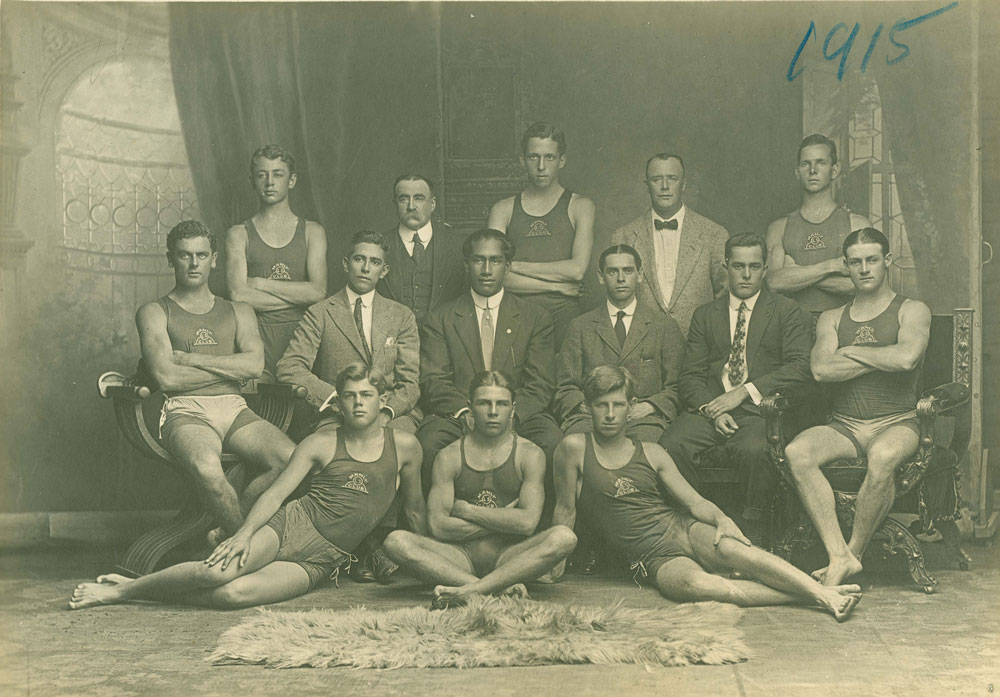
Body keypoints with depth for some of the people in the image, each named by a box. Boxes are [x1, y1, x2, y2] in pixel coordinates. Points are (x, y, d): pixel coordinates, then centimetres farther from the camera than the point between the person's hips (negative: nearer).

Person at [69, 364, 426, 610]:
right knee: (219, 571, -30)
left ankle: (141, 592, -9)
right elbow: (276, 492, -4)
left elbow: (415, 509, 18)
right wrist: (245, 533, -20)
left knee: (235, 594, -27)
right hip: (289, 526, 0)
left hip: (320, 561, 0)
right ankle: (126, 587, -6)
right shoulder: (321, 443, 2)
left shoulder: (404, 446, 5)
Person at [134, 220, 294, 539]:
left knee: (292, 459, -26)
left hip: (235, 410, 4)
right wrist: (231, 367, 1)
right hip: (185, 412, -3)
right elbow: (167, 378, -5)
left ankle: (226, 534, -8)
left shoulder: (238, 312, 21)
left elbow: (254, 365, 2)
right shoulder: (154, 313, 11)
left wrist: (189, 359, -3)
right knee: (207, 469, -38)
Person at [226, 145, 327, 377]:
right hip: (256, 338, -1)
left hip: (300, 335, 1)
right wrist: (299, 296, -4)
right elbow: (238, 295, -6)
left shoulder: (312, 232, 11)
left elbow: (319, 292, -2)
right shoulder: (238, 234, 8)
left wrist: (260, 284, -3)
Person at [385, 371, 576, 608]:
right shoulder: (448, 457, 6)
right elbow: (437, 526, -6)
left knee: (564, 537, -29)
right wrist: (503, 519, -5)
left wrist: (466, 510, -4)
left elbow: (527, 523, -9)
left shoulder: (530, 455, 4)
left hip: (509, 556, -1)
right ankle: (502, 587, -34)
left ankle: (469, 591, -35)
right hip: (462, 558, 1)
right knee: (396, 541, -24)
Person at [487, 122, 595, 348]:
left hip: (564, 320, -1)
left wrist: (516, 266, -3)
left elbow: (578, 269, -7)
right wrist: (557, 285, -5)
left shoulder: (580, 206, 7)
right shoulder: (503, 209, 10)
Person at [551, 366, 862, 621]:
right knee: (694, 584, -36)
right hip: (655, 559, -3)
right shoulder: (575, 448, 0)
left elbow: (694, 501, 7)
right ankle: (805, 597, -35)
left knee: (731, 549, -32)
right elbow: (565, 510, 5)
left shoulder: (651, 453, 11)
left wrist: (721, 519, -13)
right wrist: (556, 566, 4)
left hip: (682, 528, 3)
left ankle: (825, 593, -33)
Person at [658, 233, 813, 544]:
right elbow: (690, 375, 11)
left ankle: (752, 531, -17)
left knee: (754, 449, -37)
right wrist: (713, 411, -10)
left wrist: (744, 392, -12)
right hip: (710, 406, 3)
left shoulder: (787, 312, 11)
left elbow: (800, 368, -3)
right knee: (671, 444, -28)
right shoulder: (705, 315, 19)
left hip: (760, 408, -2)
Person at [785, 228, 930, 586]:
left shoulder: (913, 311, 8)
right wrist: (884, 359, -5)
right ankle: (839, 556, -30)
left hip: (896, 423, -3)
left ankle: (854, 551, -20)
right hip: (843, 425, 3)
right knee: (797, 452, -29)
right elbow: (821, 369, -3)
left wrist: (852, 352, -2)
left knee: (883, 457, -39)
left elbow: (907, 358, -15)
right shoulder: (832, 318, 18)